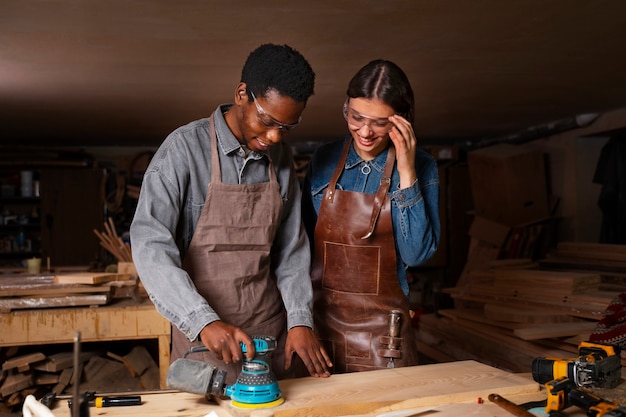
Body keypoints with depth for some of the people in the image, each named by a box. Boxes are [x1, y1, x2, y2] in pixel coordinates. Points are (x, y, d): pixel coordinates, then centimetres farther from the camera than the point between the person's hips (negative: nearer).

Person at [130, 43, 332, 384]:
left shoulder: (281, 159, 4)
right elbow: (149, 244, -21)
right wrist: (204, 321, -31)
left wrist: (300, 320, -6)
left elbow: (291, 249, 6)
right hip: (204, 337, -4)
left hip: (273, 333, 5)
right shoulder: (185, 148, -13)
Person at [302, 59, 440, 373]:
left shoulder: (420, 168, -6)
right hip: (318, 320, 2)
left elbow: (417, 254, -15)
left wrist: (406, 173, -19)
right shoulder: (324, 159, 0)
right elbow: (302, 239, 8)